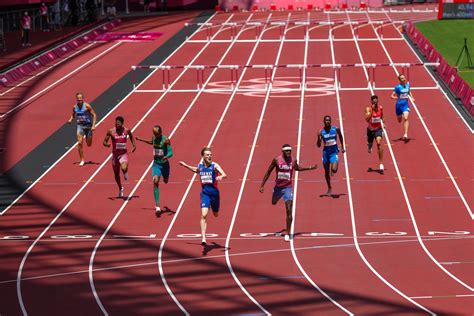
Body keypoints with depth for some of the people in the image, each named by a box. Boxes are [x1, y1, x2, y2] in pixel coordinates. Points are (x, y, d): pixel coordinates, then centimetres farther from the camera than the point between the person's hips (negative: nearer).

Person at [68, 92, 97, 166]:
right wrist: (70, 119, -5)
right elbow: (73, 115, 17)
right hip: (80, 126, 2)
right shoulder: (75, 107, -1)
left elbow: (94, 115, -11)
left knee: (89, 144, 8)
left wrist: (93, 125, -18)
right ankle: (82, 160, -2)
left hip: (88, 125, -2)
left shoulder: (87, 106, -14)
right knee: (80, 143, -12)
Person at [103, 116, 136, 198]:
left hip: (124, 153, -2)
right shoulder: (111, 131, -9)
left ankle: (125, 172, 10)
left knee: (124, 168, -30)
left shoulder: (126, 131, -6)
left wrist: (134, 145, 5)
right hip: (115, 154, 2)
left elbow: (131, 137, 16)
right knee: (116, 174, 13)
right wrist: (107, 144, -26)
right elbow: (104, 141, -4)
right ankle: (120, 189, 38)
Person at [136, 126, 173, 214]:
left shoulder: (165, 140, -18)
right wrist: (141, 140, 25)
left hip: (164, 164, -2)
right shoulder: (154, 138, -4)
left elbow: (171, 152, -25)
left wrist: (166, 156, -46)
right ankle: (157, 206, -21)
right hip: (156, 164, 2)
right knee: (155, 181, -18)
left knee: (165, 181, 21)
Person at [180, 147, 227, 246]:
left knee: (216, 215, 20)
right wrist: (185, 165, 25)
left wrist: (221, 176, -44)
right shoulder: (200, 166, 3)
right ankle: (203, 239, -18)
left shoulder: (214, 165, -9)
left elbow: (224, 175, -22)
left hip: (214, 192, -1)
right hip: (204, 192, 1)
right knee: (204, 215, -17)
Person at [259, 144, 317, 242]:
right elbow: (268, 172, -3)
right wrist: (262, 185, -5)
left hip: (288, 188, -1)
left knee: (289, 210, -13)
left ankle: (288, 233, -6)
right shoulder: (277, 160, -12)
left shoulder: (293, 161, -7)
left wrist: (310, 168, 12)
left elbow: (297, 168, 18)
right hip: (278, 187, 1)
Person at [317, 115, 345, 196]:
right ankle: (329, 188, 29)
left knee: (334, 169, -21)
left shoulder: (336, 129, -7)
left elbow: (340, 136, 14)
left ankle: (332, 170, 19)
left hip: (334, 151, -1)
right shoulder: (321, 132, -8)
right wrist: (319, 138, -26)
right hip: (326, 151, 1)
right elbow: (319, 145, -8)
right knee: (327, 172, 11)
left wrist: (342, 147, 17)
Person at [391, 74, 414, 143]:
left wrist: (412, 97, 10)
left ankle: (405, 135, -20)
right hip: (399, 105, -2)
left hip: (406, 104, 2)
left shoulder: (408, 84, 1)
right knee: (399, 120, 14)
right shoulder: (398, 87, -12)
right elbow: (392, 96, -13)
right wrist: (398, 97, -28)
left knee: (405, 118, -18)